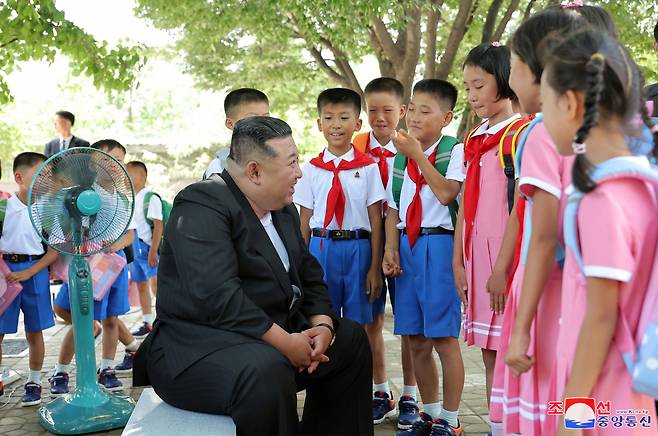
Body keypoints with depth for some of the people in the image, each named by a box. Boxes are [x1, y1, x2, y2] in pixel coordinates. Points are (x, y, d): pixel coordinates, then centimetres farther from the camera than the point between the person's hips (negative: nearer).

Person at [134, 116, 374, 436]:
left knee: (350, 339, 13)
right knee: (267, 370, -36)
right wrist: (285, 342, -24)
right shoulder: (202, 206, -18)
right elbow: (217, 296, -29)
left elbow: (309, 275, 14)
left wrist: (322, 325, -5)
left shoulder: (284, 209, 11)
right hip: (198, 346, -9)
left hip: (270, 335, 9)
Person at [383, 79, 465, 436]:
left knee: (444, 339, -1)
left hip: (439, 245, -6)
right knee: (416, 340, 12)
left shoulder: (454, 151, -4)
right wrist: (391, 248, 3)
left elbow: (446, 193, -19)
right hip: (407, 245, 6)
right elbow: (393, 207, 14)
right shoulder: (400, 156, 14)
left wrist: (418, 155, -16)